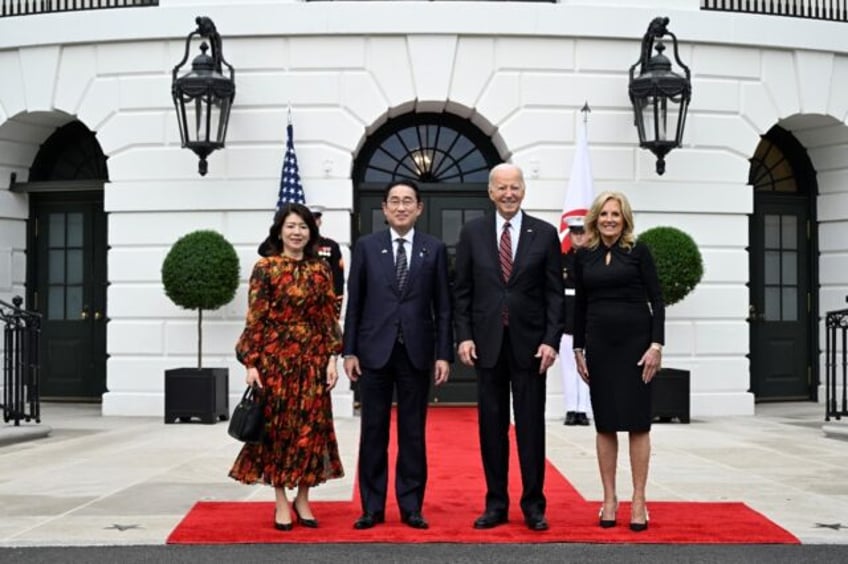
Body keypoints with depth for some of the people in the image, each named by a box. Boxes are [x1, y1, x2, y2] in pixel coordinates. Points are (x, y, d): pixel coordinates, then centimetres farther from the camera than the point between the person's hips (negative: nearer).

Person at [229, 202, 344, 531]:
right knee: (278, 426, 3)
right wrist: (252, 362, -10)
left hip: (312, 358, 3)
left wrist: (332, 358, -1)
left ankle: (302, 499, 17)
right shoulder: (265, 268, -3)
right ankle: (281, 502, 12)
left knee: (311, 426, 5)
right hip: (276, 357, -3)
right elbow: (255, 319, -5)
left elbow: (329, 317, 6)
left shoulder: (320, 269, 7)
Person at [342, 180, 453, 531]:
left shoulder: (435, 249, 5)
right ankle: (372, 507, 14)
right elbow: (354, 303, 4)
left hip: (417, 352, 0)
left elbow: (443, 306, 4)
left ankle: (411, 507, 15)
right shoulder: (366, 246, 5)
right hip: (374, 351, 0)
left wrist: (444, 354, -2)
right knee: (373, 432, 5)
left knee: (413, 433, 6)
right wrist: (349, 351, -1)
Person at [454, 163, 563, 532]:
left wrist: (551, 340, -7)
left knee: (531, 425, 3)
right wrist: (464, 336, -4)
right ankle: (496, 504, 16)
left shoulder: (545, 234, 2)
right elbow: (462, 291, 5)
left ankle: (533, 505, 13)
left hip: (530, 343, -1)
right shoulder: (472, 232, 5)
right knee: (492, 426, 7)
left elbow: (554, 293, 1)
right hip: (487, 342, 1)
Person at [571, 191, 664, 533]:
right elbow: (580, 306, 12)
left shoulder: (638, 252, -1)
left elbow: (656, 299, -3)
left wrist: (656, 345, -10)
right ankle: (609, 498, 14)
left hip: (636, 341, -2)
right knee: (605, 424, 6)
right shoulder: (584, 257, 7)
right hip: (599, 345, 3)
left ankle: (639, 500, 8)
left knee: (637, 423, 1)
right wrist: (578, 349, 8)